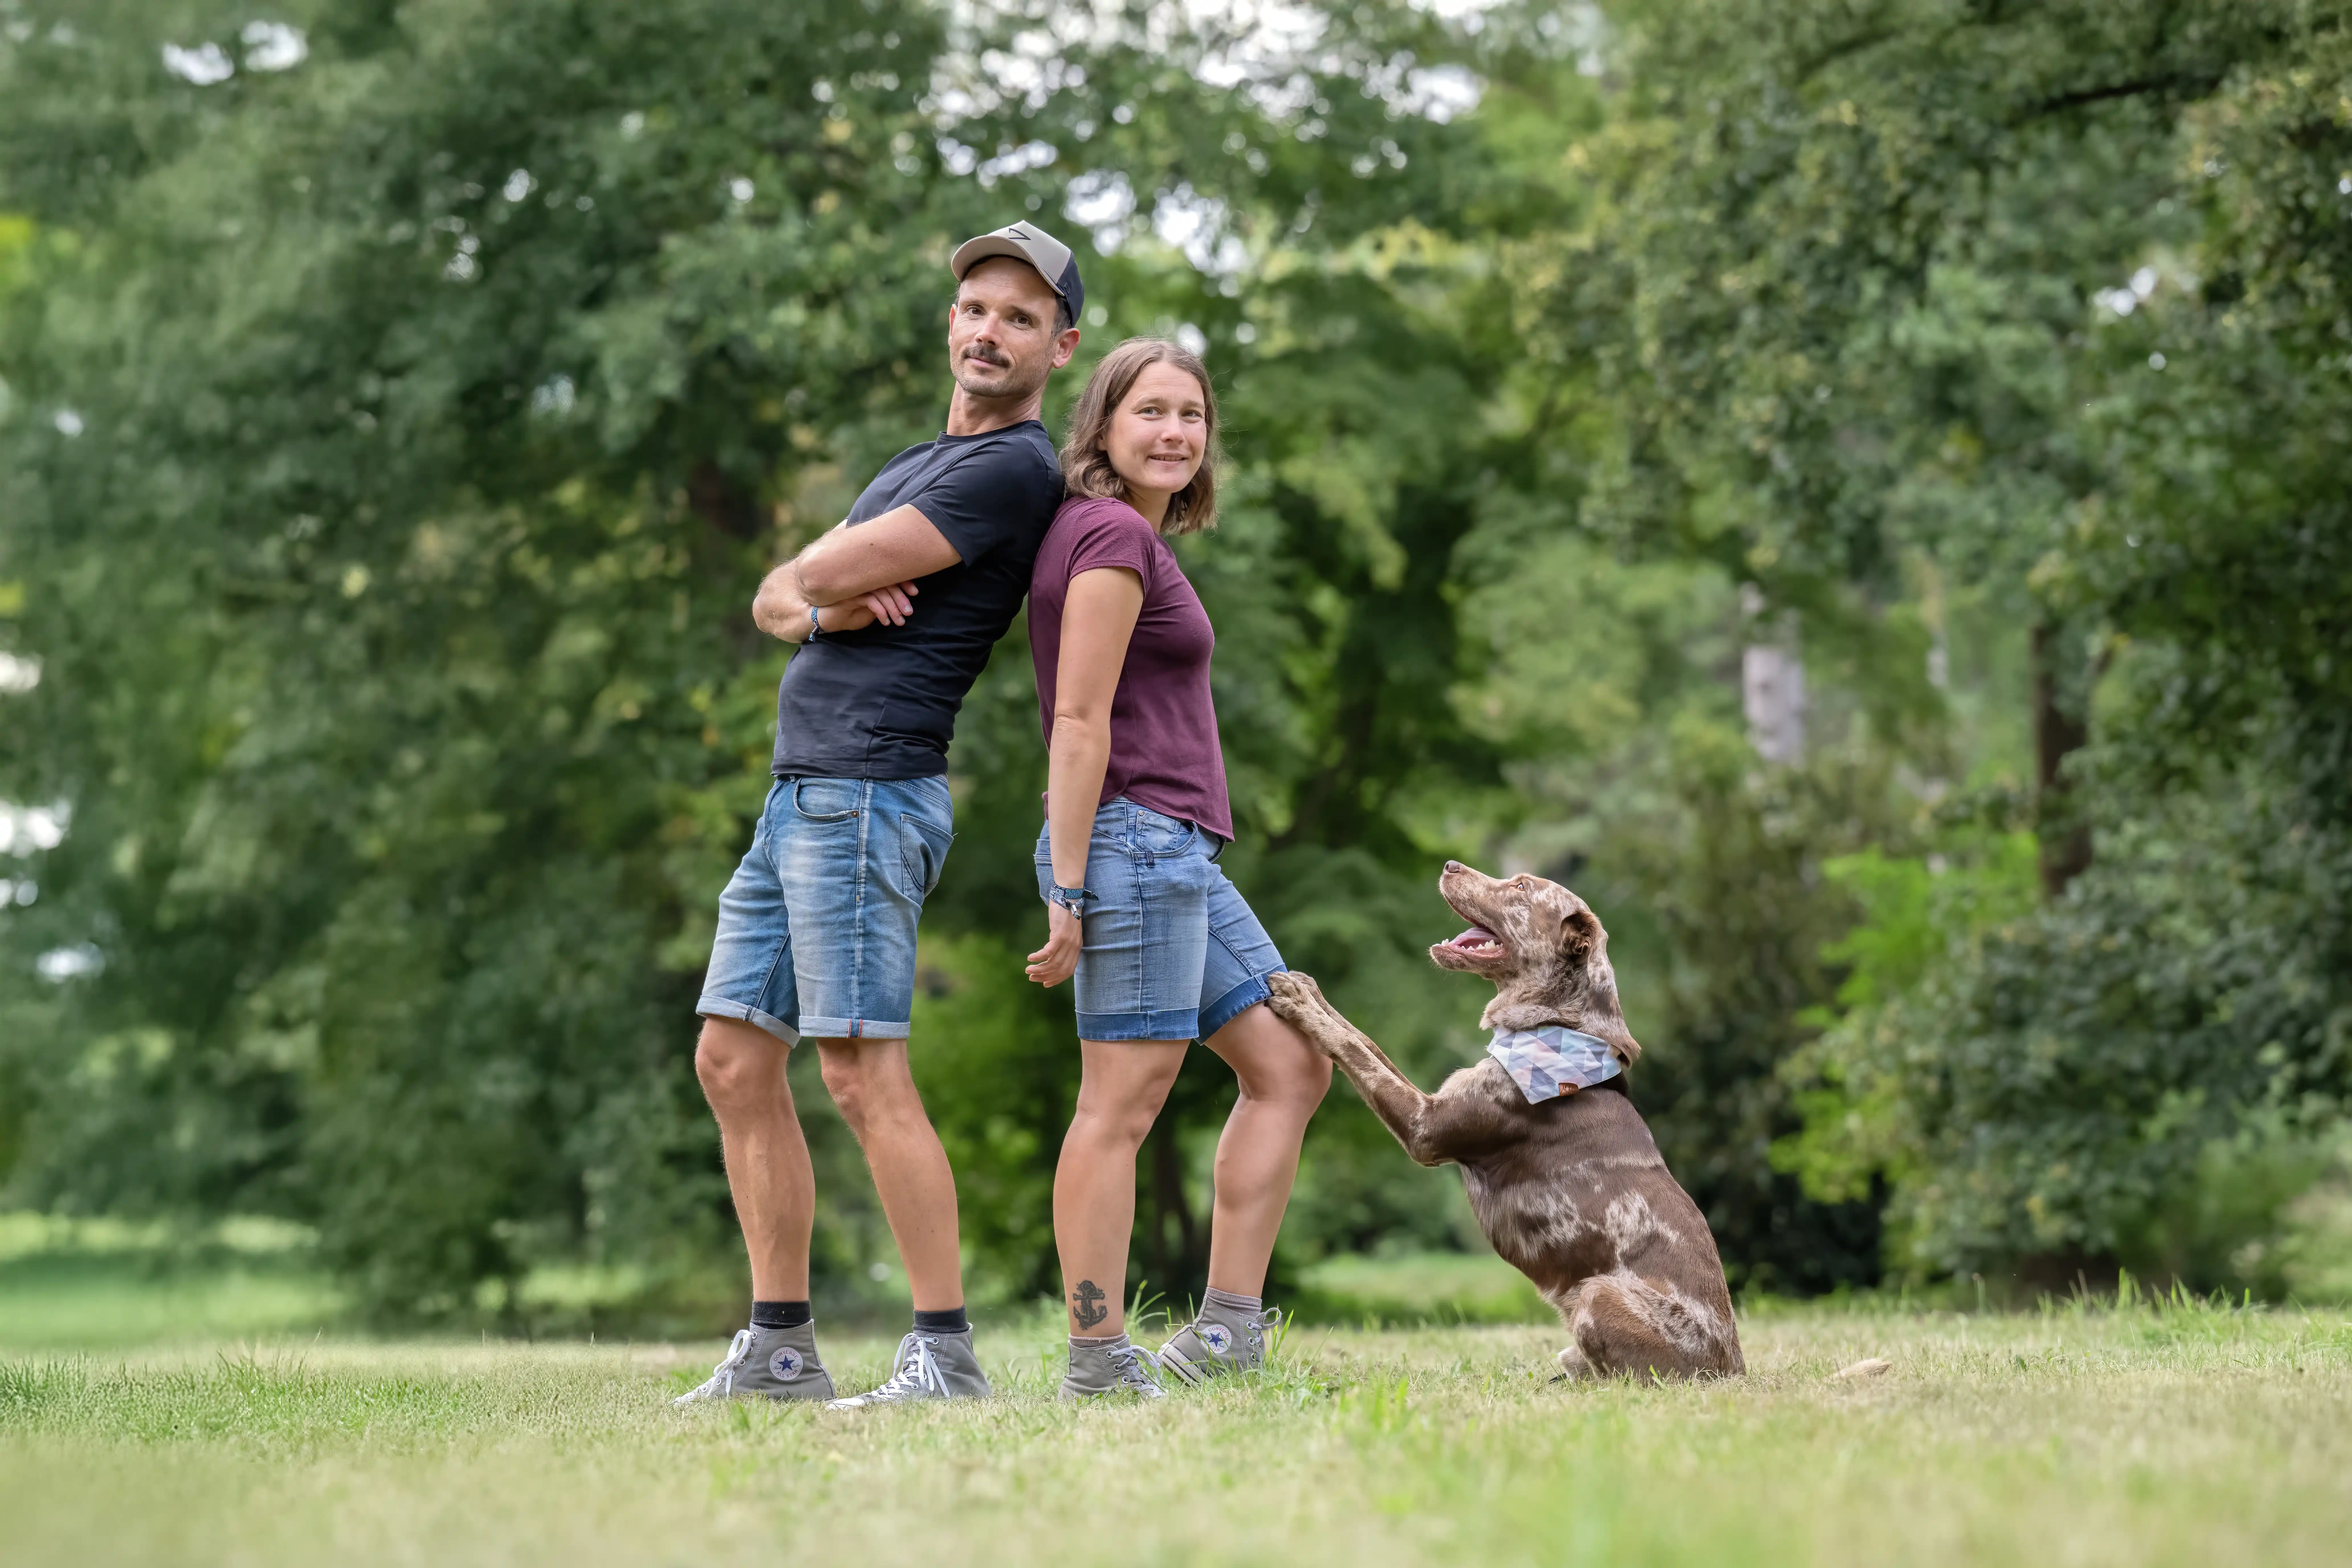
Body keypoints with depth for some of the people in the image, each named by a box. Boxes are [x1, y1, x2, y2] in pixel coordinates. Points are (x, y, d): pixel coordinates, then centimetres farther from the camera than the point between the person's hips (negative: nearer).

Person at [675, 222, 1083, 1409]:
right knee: (734, 1064, 8)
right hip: (796, 794, 10)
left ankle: (946, 1354, -10)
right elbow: (774, 598, 19)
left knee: (864, 1077, -13)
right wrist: (821, 608, -4)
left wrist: (827, 578, 12)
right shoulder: (918, 464, 24)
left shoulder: (1013, 470, -8)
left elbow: (821, 575, -12)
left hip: (869, 795, -10)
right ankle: (780, 1346, 13)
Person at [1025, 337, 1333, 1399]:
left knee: (1290, 1070, 11)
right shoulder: (1112, 536, -11)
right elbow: (1080, 721, -16)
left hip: (1180, 853, 10)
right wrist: (1069, 894, -19)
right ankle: (1098, 1363, -7)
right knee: (1124, 1099, -9)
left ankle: (1224, 1331, 9)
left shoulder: (1136, 539, 18)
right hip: (1130, 836, -10)